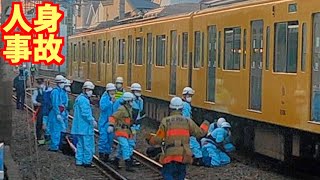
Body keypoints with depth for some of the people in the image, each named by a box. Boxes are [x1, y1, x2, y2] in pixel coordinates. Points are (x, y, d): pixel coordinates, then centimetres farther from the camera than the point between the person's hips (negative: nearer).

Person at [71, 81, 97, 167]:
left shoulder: (79, 98, 15)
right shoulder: (84, 100, -18)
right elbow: (85, 113, -22)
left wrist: (92, 119, 15)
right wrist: (92, 121, -12)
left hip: (79, 127, 10)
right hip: (85, 127, -10)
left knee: (80, 144, 15)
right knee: (88, 144, -2)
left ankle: (79, 160, 19)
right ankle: (87, 161, 1)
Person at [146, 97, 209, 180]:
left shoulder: (165, 121, -1)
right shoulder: (187, 121, 6)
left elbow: (157, 140, -1)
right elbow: (200, 133, 13)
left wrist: (150, 139, 22)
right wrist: (205, 124, 34)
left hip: (169, 155, -3)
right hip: (183, 156, 3)